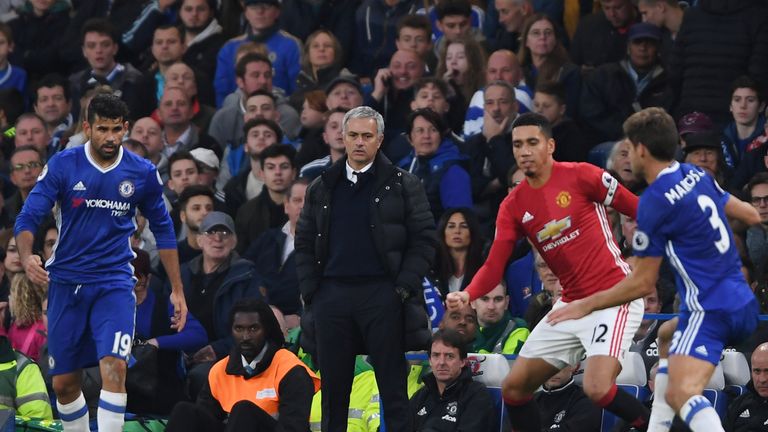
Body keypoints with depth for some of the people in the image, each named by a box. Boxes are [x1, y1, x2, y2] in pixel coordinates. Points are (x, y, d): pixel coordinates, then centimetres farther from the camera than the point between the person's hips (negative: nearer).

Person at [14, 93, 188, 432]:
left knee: (114, 367, -21)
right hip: (66, 283, 1)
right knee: (63, 383, 6)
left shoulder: (143, 174, -1)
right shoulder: (62, 166, -5)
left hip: (114, 283, -1)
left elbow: (163, 230, 12)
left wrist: (177, 290, 11)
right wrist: (27, 257, -30)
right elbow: (28, 218, -8)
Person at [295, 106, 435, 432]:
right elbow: (304, 243, 14)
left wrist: (404, 288, -9)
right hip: (332, 294, 3)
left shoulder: (403, 185, 4)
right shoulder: (321, 188, 14)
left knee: (392, 386, -3)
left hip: (382, 294, -3)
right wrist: (310, 292, 4)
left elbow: (423, 240, 0)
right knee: (333, 386, 5)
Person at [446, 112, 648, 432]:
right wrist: (466, 295, -20)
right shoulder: (513, 206, 5)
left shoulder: (579, 176, -10)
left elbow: (638, 209, -5)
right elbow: (495, 265, -1)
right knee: (513, 387, 6)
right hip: (572, 304, 7)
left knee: (597, 388, -24)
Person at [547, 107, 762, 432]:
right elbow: (750, 215, 22)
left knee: (681, 394, -24)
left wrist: (586, 305, 0)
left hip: (710, 310, -10)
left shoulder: (654, 202, -14)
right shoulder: (698, 176, 8)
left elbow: (643, 283, -9)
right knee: (668, 340, 34)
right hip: (743, 304, 10)